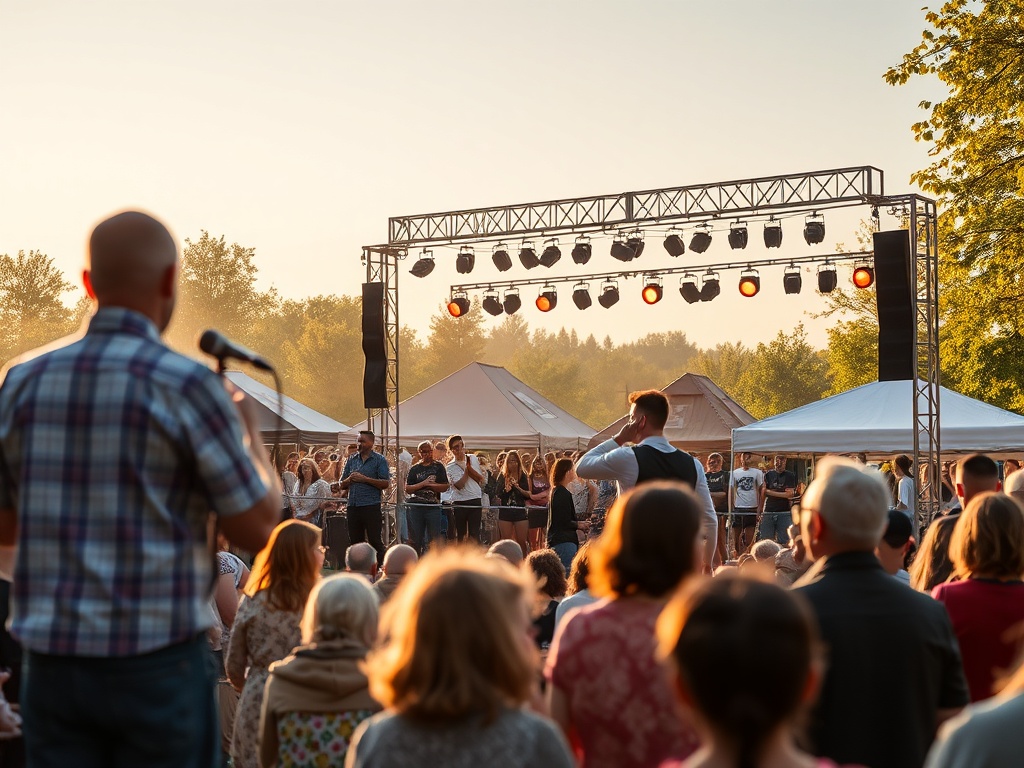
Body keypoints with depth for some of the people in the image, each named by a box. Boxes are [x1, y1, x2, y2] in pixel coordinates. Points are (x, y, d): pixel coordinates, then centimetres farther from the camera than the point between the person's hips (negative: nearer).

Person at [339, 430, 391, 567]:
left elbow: (386, 483, -10)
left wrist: (364, 479, -14)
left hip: (371, 506, -5)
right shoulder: (351, 460, 15)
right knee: (355, 540, 9)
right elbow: (342, 485, 17)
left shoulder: (379, 460, 0)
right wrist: (350, 479, -5)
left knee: (375, 540, -5)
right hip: (353, 505, 5)